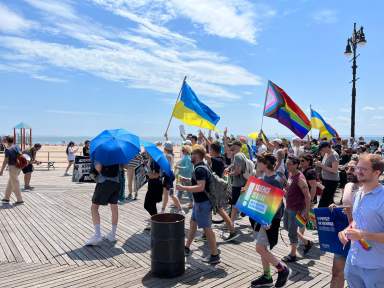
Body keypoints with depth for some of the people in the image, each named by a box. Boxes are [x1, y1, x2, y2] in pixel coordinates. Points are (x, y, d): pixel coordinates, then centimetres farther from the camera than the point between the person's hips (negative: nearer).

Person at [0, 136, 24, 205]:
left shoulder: (8, 149, -13)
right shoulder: (17, 147, 9)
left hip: (12, 167, -8)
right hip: (18, 167, 8)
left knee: (15, 184, 0)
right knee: (10, 183, 20)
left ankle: (19, 200, 3)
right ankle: (6, 198, 29)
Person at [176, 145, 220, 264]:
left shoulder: (199, 169, -23)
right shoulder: (200, 167, 9)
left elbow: (200, 187, -32)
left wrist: (183, 188, -28)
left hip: (203, 203, -11)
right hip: (199, 201, 11)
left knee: (207, 228, -2)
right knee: (193, 222, 21)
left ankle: (215, 255, 8)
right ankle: (187, 247, 35)